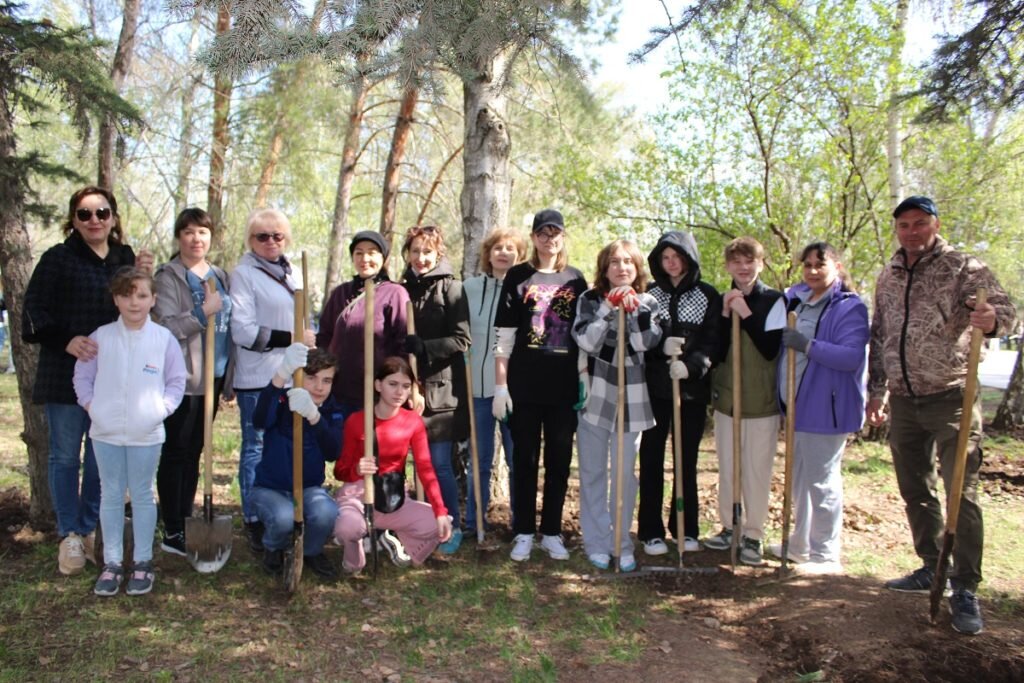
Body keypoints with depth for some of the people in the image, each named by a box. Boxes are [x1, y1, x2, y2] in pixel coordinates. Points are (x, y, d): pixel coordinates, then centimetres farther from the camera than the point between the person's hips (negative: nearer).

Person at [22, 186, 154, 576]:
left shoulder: (127, 259, 8)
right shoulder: (58, 258, -4)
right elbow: (34, 312, -8)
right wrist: (66, 341, -24)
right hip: (66, 375, -3)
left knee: (102, 458, 11)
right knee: (65, 456, 6)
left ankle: (90, 529, 25)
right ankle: (69, 535, 18)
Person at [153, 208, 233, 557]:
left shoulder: (220, 276, 13)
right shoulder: (168, 276, -5)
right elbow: (166, 327, -14)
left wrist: (228, 375, 12)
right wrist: (203, 312, -23)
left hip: (213, 377, 6)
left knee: (194, 452, 14)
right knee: (175, 453, 0)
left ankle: (186, 523, 24)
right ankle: (172, 532, 7)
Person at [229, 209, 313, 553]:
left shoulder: (289, 273, 14)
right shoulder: (244, 273, -6)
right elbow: (243, 331, -14)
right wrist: (290, 338, -17)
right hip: (257, 379, -6)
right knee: (257, 449, 3)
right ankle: (254, 522, 13)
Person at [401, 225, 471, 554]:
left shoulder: (450, 287, -3)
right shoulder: (403, 289, 11)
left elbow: (461, 340, -10)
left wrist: (422, 346, -18)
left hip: (441, 390, -5)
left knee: (439, 463, -2)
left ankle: (453, 527, 15)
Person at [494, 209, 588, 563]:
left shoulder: (575, 279, 9)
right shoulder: (518, 277, 3)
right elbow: (503, 336, 0)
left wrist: (586, 382, 4)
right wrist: (500, 386, -6)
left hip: (564, 386, 2)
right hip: (524, 385, -2)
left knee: (559, 460, 7)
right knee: (525, 459, 5)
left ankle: (552, 532, 20)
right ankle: (524, 533, 16)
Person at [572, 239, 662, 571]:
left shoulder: (648, 303, 5)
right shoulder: (590, 300, 2)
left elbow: (647, 342, -10)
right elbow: (587, 341, -13)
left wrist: (634, 308, -18)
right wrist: (610, 307, -18)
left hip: (631, 399, 1)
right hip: (594, 396, -1)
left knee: (625, 475, 6)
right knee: (593, 473, 5)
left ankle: (622, 543, 19)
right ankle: (597, 542, 16)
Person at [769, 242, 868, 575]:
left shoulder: (850, 307, -11)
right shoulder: (795, 299, 10)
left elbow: (853, 356, -23)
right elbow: (779, 344, 27)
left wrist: (808, 346, -28)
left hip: (826, 408, -8)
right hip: (796, 405, 8)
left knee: (821, 480, -1)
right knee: (800, 478, 17)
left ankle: (826, 555, 12)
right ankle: (801, 544, 32)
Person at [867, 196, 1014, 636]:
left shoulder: (962, 267, -4)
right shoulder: (888, 277, 11)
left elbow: (1003, 306, -17)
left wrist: (991, 318, -40)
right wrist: (876, 390, 15)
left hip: (951, 397, -5)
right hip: (904, 401, 6)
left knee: (961, 493, -6)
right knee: (915, 491, 13)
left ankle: (965, 590, 3)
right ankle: (932, 569, 28)